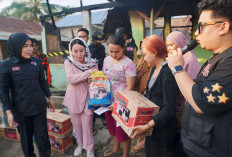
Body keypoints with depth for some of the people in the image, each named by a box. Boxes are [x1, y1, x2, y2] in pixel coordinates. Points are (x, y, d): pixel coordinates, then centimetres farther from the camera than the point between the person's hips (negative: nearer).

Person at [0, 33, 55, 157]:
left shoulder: (36, 62, -2)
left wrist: (49, 98, 13)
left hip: (39, 107, 2)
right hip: (20, 110, -1)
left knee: (42, 137, 9)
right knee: (26, 138, 17)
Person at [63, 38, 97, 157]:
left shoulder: (92, 63, -3)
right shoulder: (68, 62, -5)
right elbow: (71, 79, -20)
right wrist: (88, 73, -25)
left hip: (87, 98, -1)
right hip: (73, 98, 1)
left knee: (87, 124, 6)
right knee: (76, 124, 17)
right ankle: (80, 144, 42)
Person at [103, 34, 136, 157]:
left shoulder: (128, 64, -17)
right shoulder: (107, 60, 3)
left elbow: (130, 87, -18)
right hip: (108, 101, 7)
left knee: (122, 130, 8)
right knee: (112, 127, 22)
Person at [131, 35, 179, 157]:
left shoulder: (168, 72, -23)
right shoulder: (154, 69, 6)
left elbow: (169, 108, -27)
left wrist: (147, 126, -32)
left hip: (162, 127, -8)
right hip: (151, 122, 9)